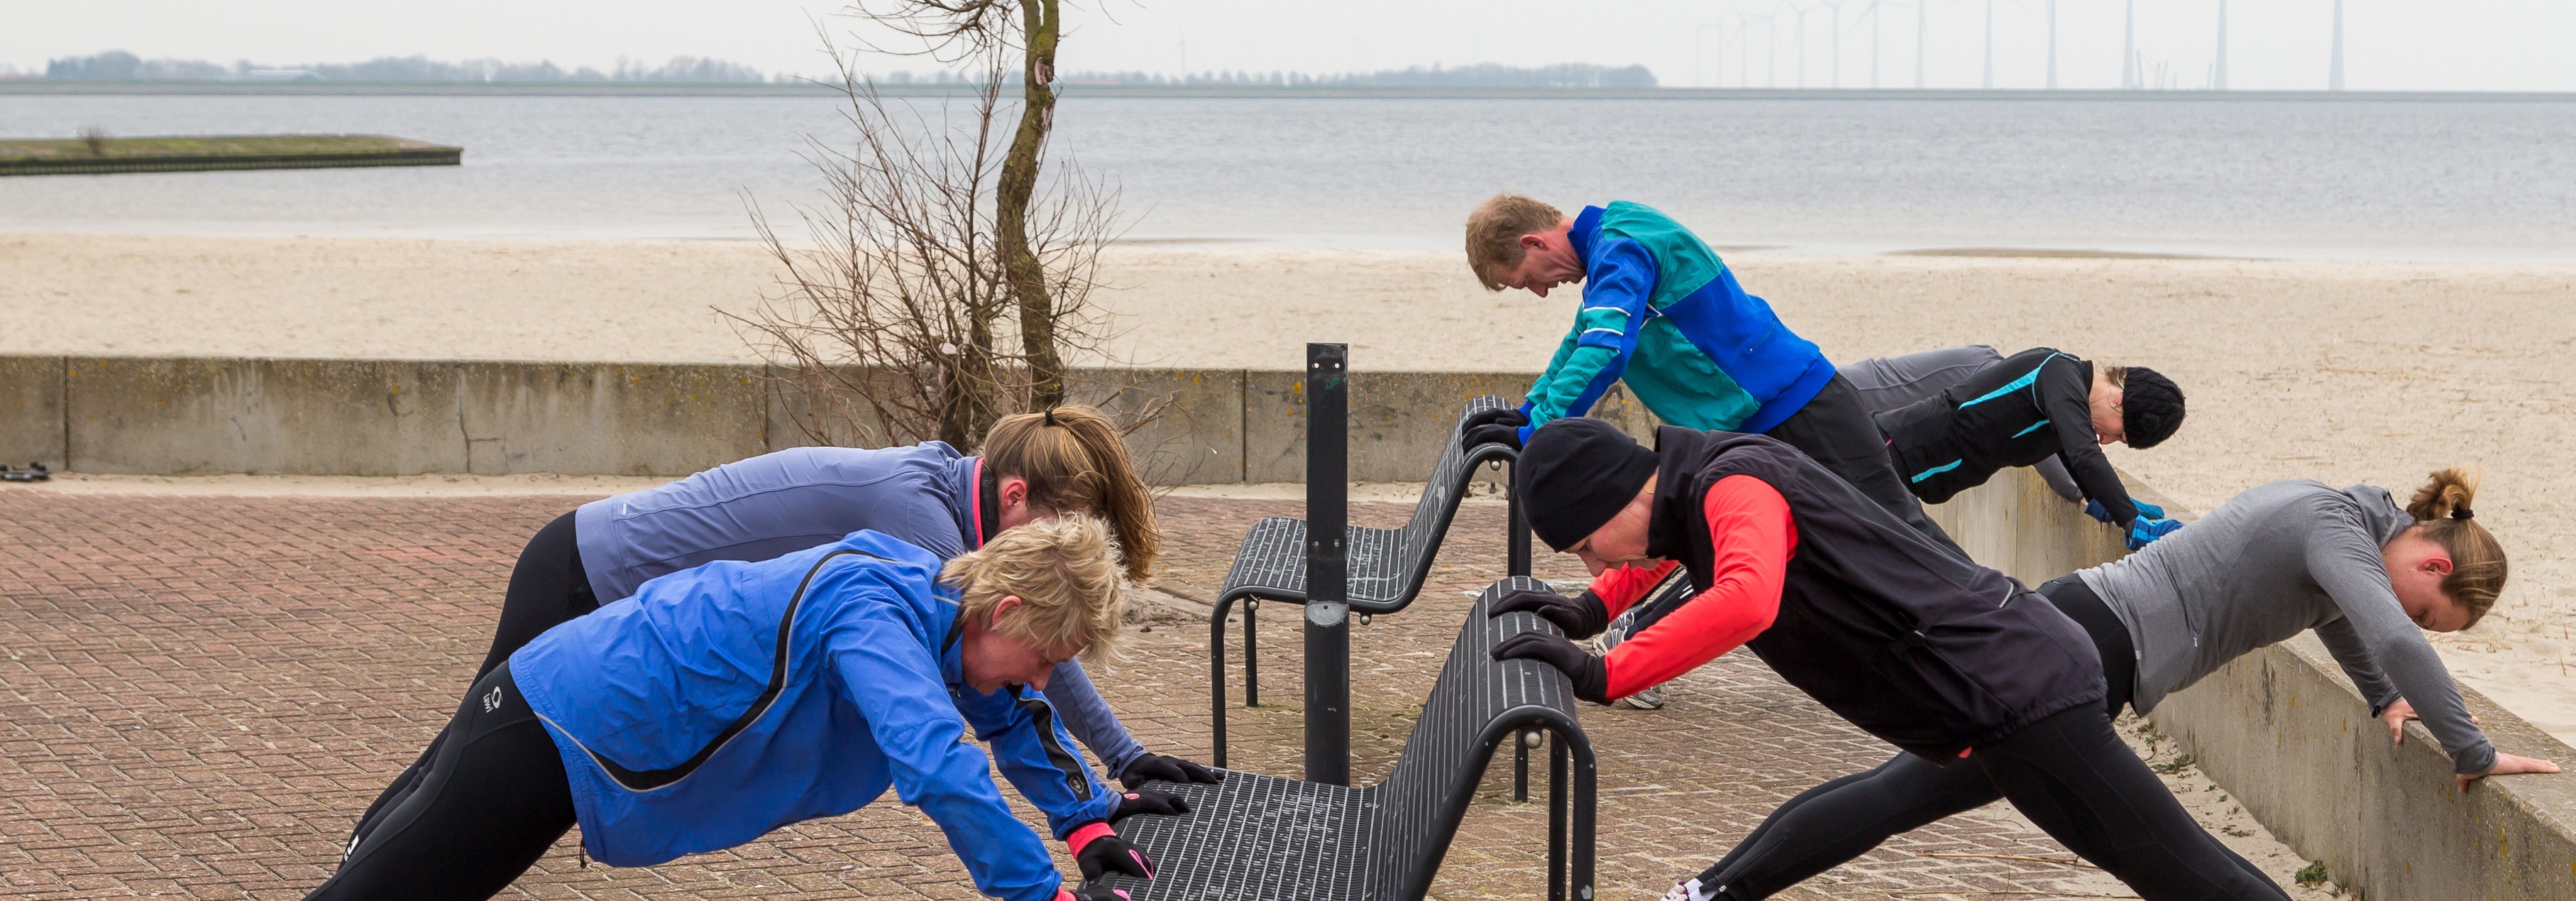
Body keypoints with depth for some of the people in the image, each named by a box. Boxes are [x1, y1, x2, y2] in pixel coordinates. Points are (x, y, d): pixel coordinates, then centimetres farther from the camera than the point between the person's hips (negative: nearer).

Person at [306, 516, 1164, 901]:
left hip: (569, 719, 9)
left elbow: (1013, 711, 22)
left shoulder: (940, 598, 2)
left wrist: (1087, 818, 14)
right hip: (548, 736, -9)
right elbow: (936, 767, -40)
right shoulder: (876, 615, -26)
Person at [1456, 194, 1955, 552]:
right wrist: (1527, 411, 16)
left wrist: (1534, 434, -29)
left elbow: (1602, 354, -31)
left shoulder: (1622, 250, -19)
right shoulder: (1611, 243, 14)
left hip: (1795, 405, -10)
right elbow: (1582, 341, 26)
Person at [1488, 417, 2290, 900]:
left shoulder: (1734, 483, -19)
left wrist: (1602, 677, -35)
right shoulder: (1692, 479, 11)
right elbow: (1659, 550, 34)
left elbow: (1746, 601, -40)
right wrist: (1588, 611, 15)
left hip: (2013, 687, -10)